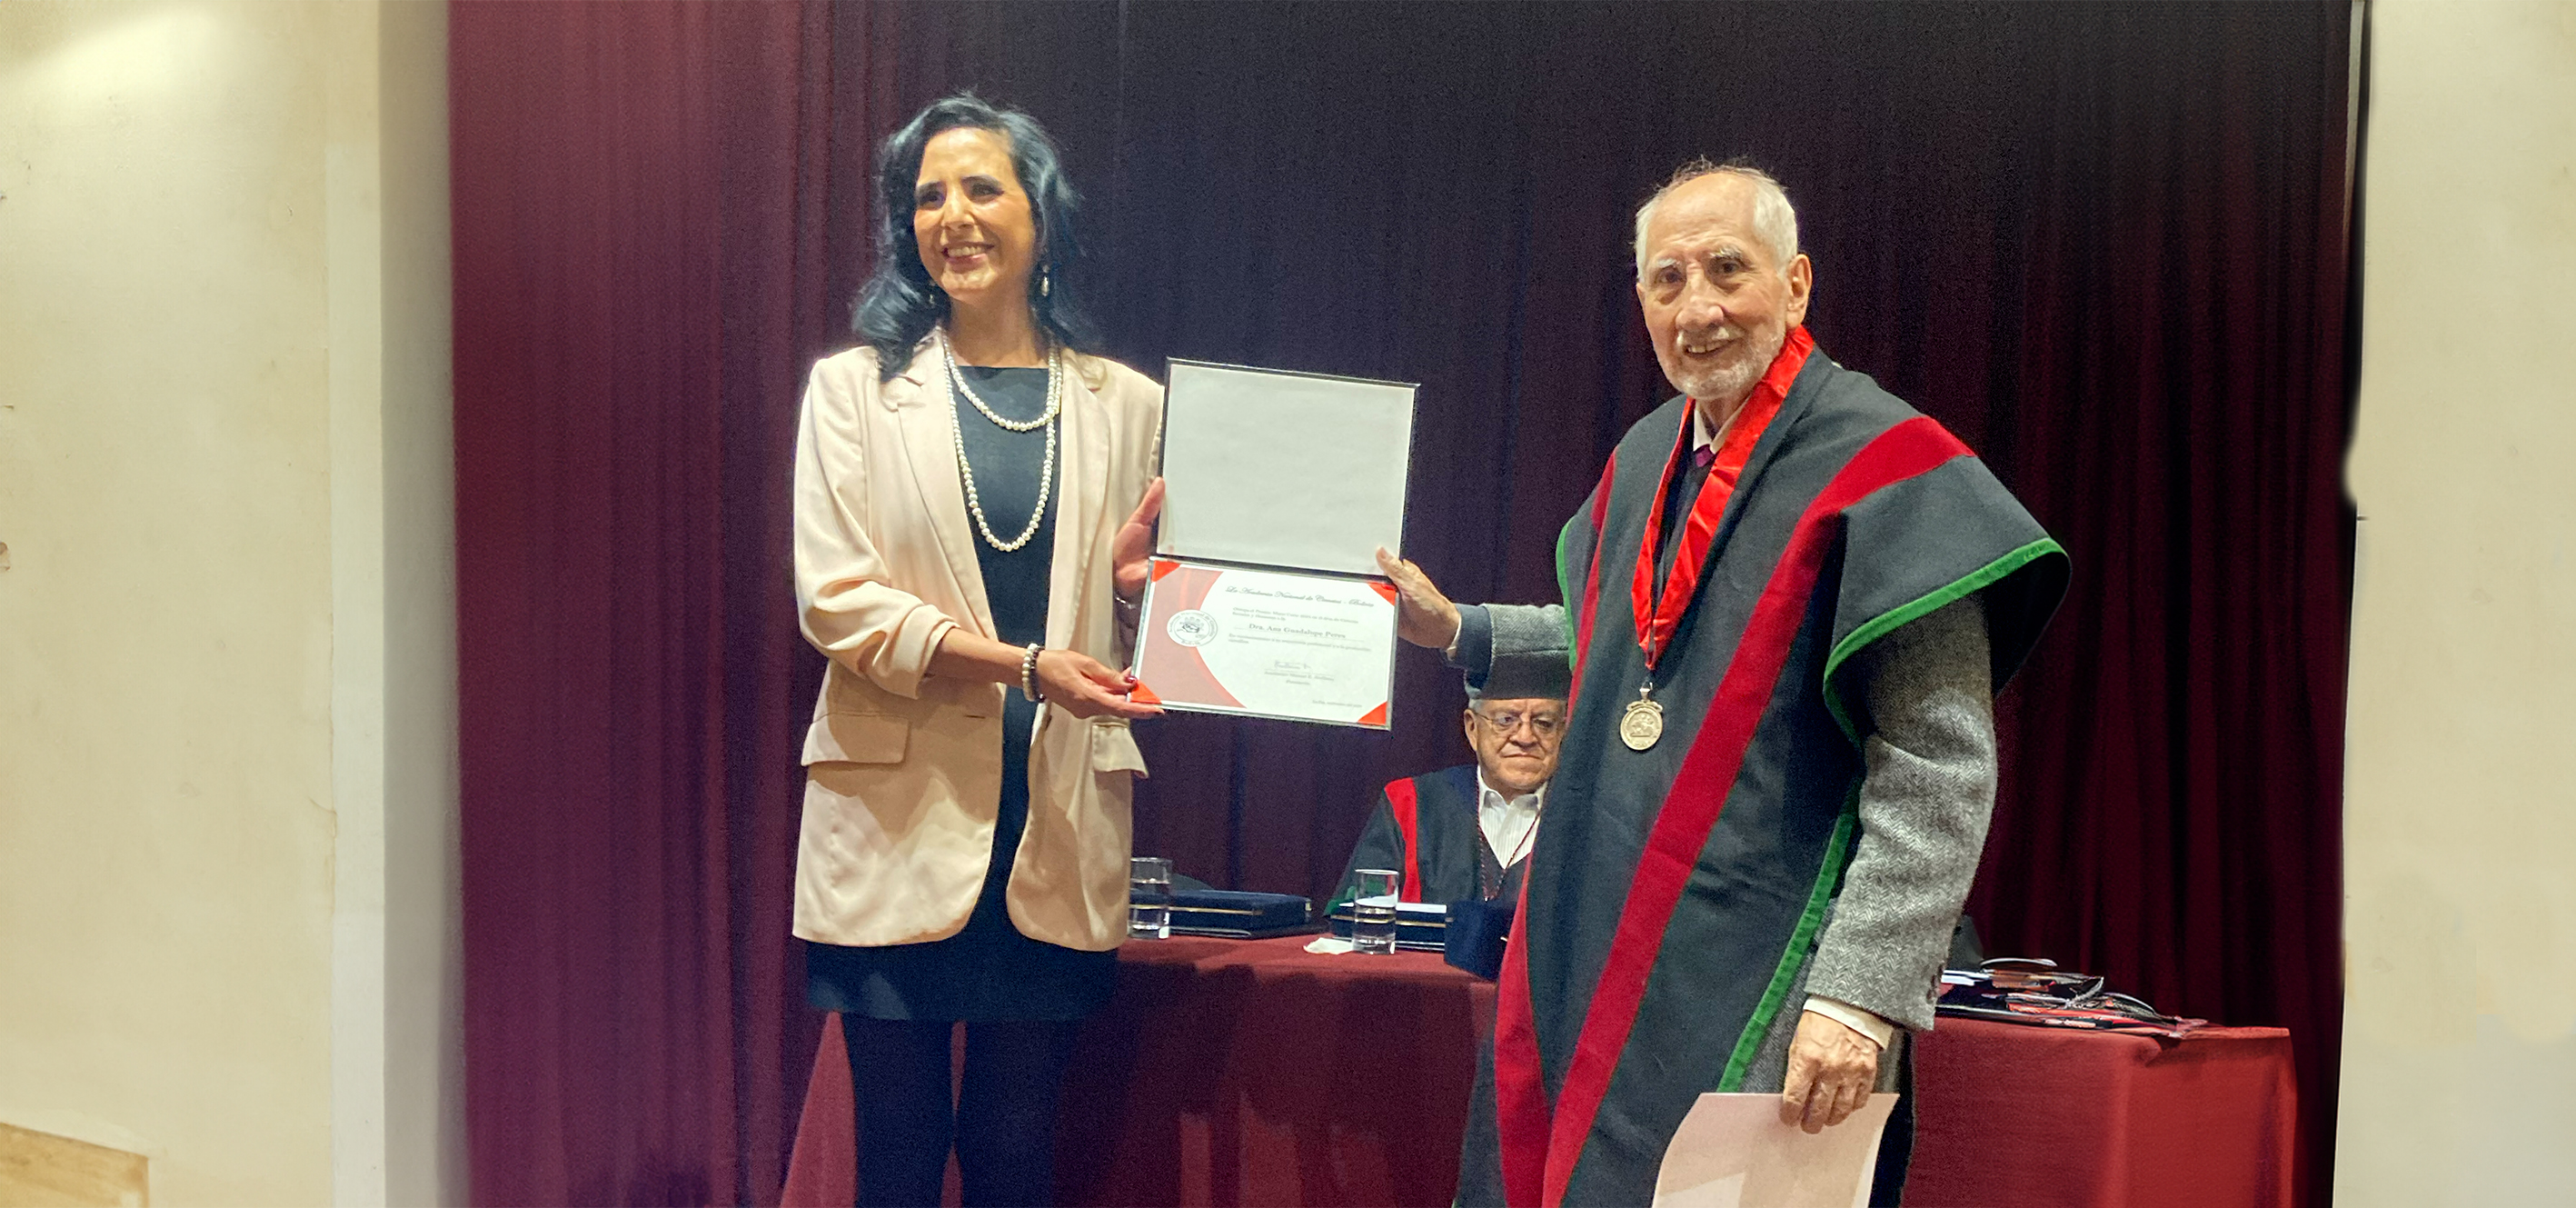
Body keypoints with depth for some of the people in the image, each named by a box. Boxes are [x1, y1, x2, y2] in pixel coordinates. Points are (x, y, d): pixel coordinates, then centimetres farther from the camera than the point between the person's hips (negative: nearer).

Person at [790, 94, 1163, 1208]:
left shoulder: (1126, 405, 10)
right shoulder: (855, 390, 5)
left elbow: (1140, 634, 14)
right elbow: (838, 604, -6)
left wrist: (1135, 581, -10)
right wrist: (1023, 665, -16)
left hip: (1060, 827, 2)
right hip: (899, 819, -1)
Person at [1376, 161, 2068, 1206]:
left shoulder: (1881, 468, -14)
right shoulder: (1646, 460, 10)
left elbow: (1941, 774, -18)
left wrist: (1862, 992, -25)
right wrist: (1457, 631, 18)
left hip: (1757, 997, -7)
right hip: (1588, 958, 7)